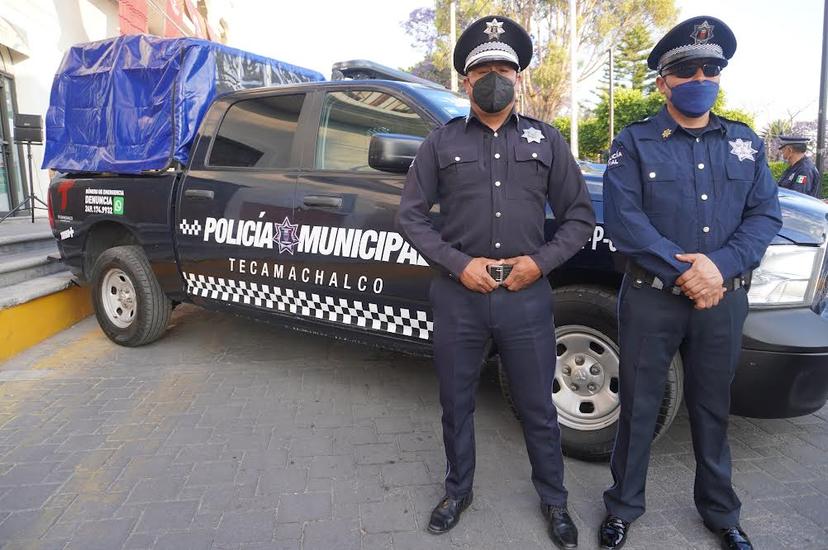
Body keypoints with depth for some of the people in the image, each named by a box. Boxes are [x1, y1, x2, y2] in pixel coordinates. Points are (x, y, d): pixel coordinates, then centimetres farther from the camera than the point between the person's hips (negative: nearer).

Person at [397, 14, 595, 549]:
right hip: (457, 297, 0)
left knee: (538, 408, 13)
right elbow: (411, 214, 2)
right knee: (457, 404, 15)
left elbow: (581, 216, 8)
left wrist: (541, 261, -9)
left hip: (527, 298, 0)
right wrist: (459, 263, -11)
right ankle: (458, 491, 39)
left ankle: (554, 500, 37)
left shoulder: (547, 140, 7)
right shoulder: (442, 142, 4)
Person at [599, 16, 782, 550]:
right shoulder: (634, 143, -2)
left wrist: (720, 265, -16)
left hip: (724, 300, 3)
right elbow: (623, 219, -12)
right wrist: (684, 271, -19)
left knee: (713, 407, 17)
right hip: (651, 298, -3)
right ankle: (624, 506, 28)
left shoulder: (746, 143, 10)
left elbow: (765, 214, 1)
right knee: (639, 406, 9)